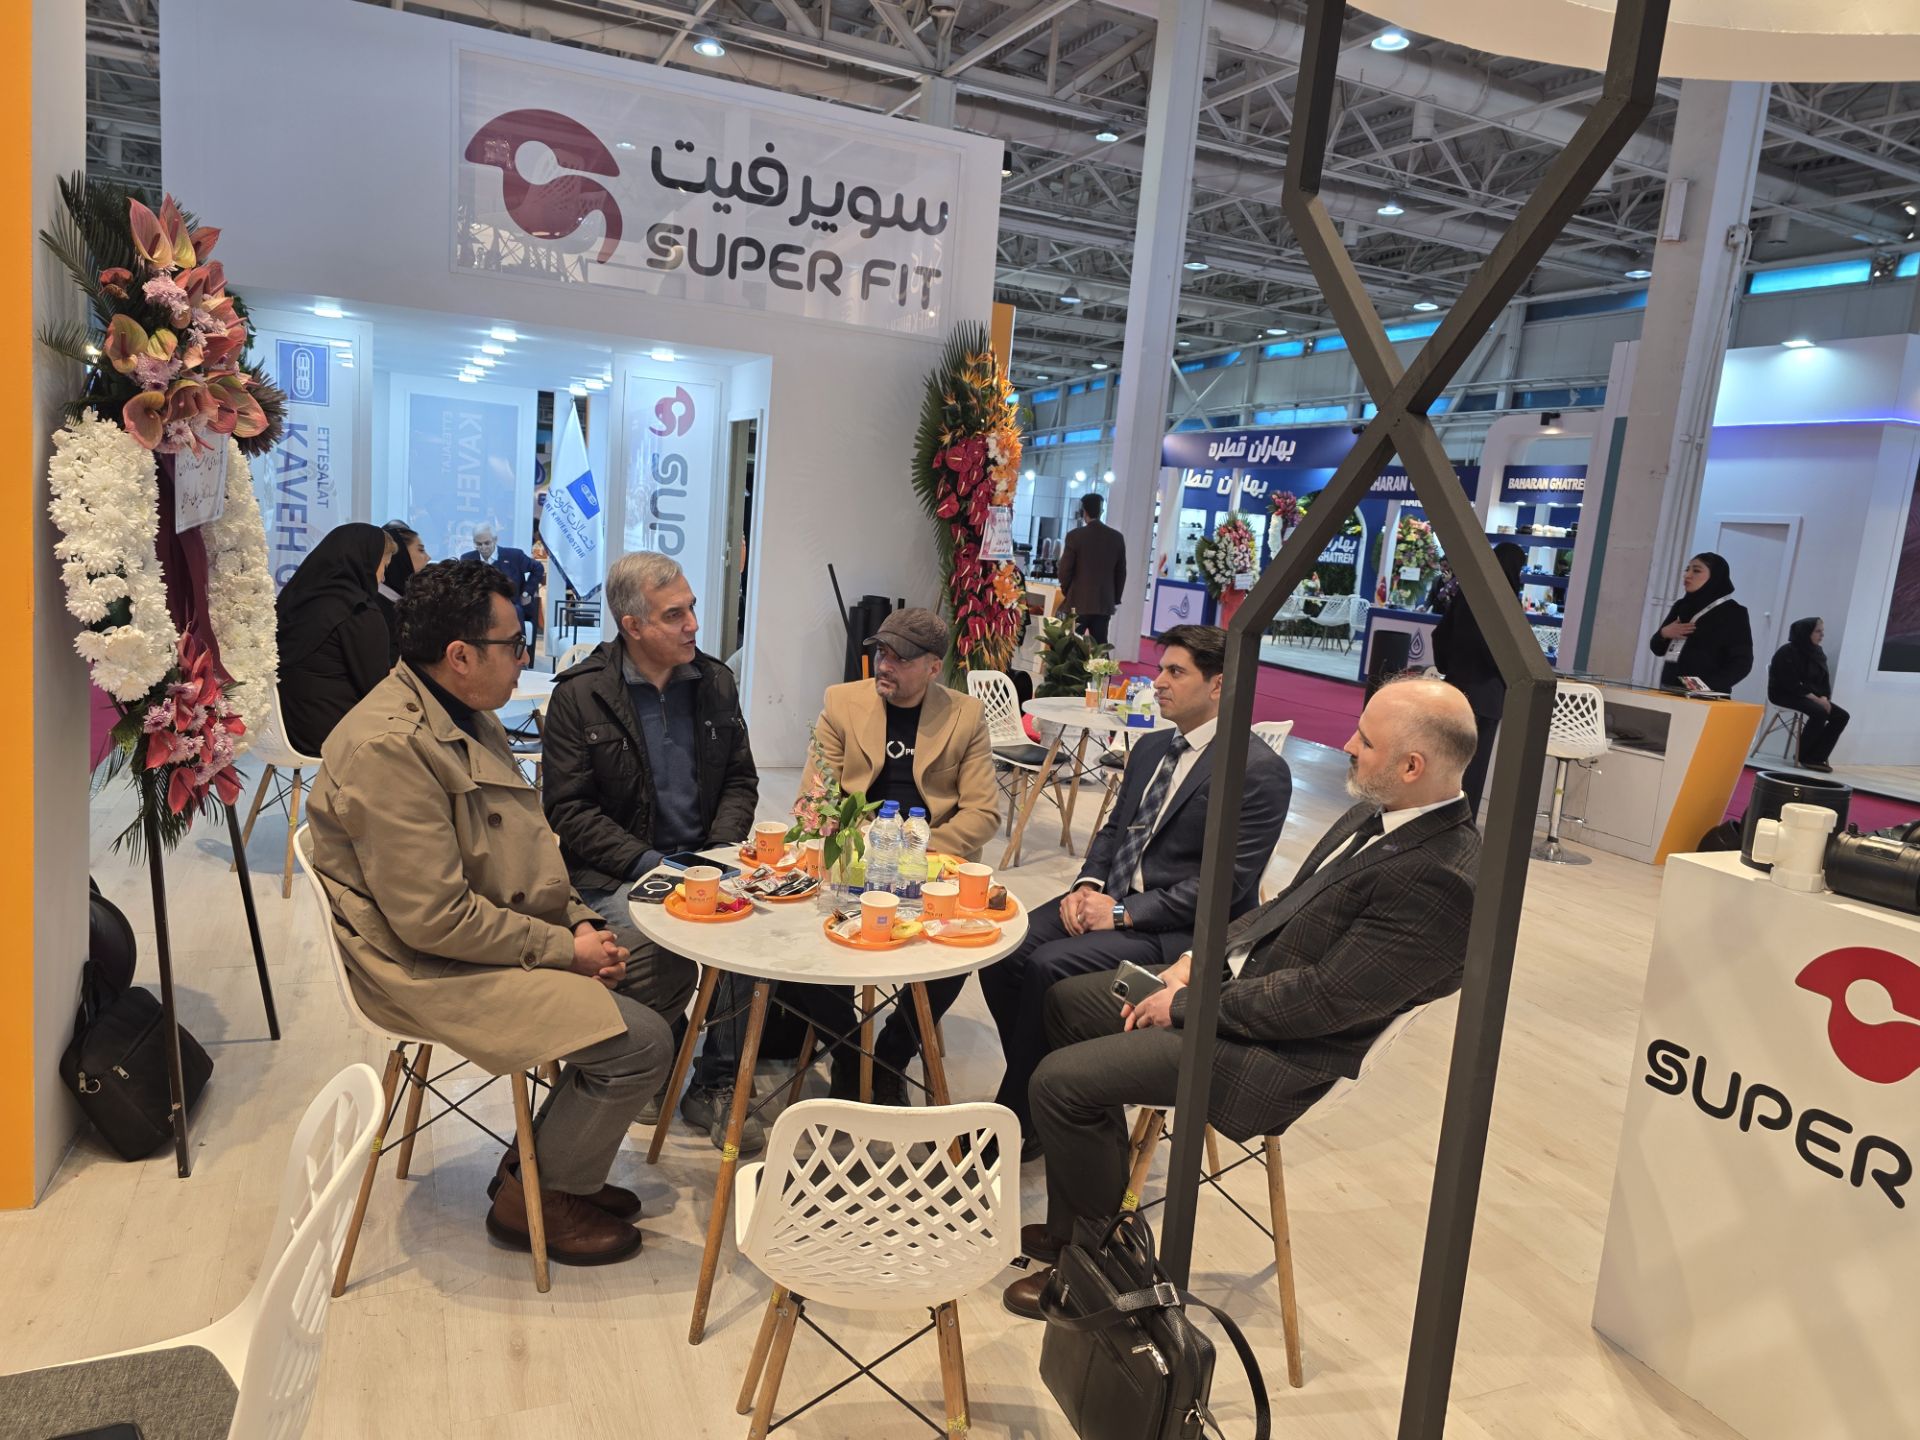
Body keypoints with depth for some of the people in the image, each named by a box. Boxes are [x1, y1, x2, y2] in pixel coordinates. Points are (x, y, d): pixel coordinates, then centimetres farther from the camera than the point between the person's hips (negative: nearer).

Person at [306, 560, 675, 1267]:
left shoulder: (466, 717, 8)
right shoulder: (389, 746, -24)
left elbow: (521, 848, 16)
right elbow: (435, 919, -26)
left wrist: (578, 920, 1)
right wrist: (564, 948, -18)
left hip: (505, 935, 10)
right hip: (435, 970, -10)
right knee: (641, 1041, -17)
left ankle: (548, 1162, 17)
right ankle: (533, 1198, 8)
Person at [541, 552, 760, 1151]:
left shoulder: (714, 681, 9)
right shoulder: (580, 695, -5)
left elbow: (740, 777, 16)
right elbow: (567, 809, -7)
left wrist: (723, 847, -3)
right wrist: (646, 863, -16)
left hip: (702, 860, 4)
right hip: (613, 872, -4)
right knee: (664, 954, -31)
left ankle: (716, 1079, -4)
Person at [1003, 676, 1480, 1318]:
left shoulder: (1441, 880, -27)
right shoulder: (1379, 815, 3)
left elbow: (1320, 999, -26)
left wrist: (1187, 1005, -16)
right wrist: (1198, 958, 1)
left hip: (1274, 1054, -10)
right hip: (1231, 976, 10)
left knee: (1061, 1081, -16)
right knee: (1068, 999, 16)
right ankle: (1075, 1223, 27)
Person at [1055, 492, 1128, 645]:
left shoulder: (1075, 535, -8)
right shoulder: (1117, 537, 4)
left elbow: (1065, 569, -5)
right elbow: (1121, 572, 9)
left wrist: (1066, 592, 13)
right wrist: (1114, 599, 18)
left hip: (1079, 602, -3)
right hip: (1105, 603, 3)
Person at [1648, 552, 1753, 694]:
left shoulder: (1733, 613, -3)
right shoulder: (1681, 606, 13)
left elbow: (1742, 663, -8)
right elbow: (1657, 649, 18)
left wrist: (1710, 688, -22)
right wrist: (1664, 633, -4)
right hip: (1670, 692, 5)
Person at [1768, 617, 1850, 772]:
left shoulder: (1818, 653, 11)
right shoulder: (1787, 652, -12)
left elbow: (1825, 679, 10)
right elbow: (1791, 684, -19)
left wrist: (1824, 698, -11)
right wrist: (1815, 698, -24)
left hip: (1812, 697, 8)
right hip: (1786, 694, -8)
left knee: (1841, 716, -12)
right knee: (1819, 712, -32)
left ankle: (1816, 758, -16)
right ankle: (1804, 757, -19)